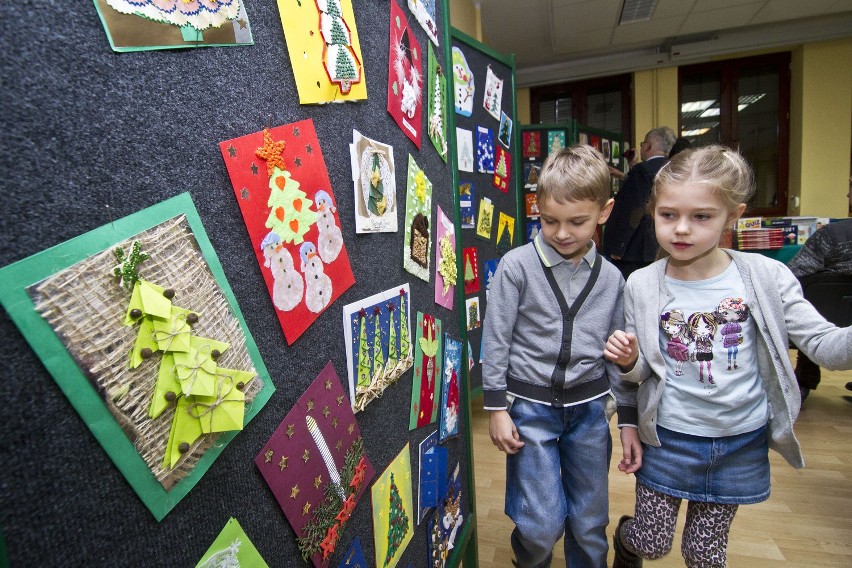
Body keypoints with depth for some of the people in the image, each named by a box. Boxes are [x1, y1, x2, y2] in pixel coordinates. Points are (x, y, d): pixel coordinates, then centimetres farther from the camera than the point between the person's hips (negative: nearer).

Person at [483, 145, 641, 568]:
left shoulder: (611, 278, 0)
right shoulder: (517, 266, -11)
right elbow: (495, 342, -7)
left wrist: (628, 419, 9)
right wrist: (497, 409, -6)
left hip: (589, 407, 3)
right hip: (530, 406, -3)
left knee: (590, 523, 15)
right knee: (543, 525, 3)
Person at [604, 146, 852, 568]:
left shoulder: (765, 277, -11)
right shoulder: (642, 286, -10)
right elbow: (642, 371, -1)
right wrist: (629, 363, -24)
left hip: (741, 442, 1)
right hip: (668, 440, 0)